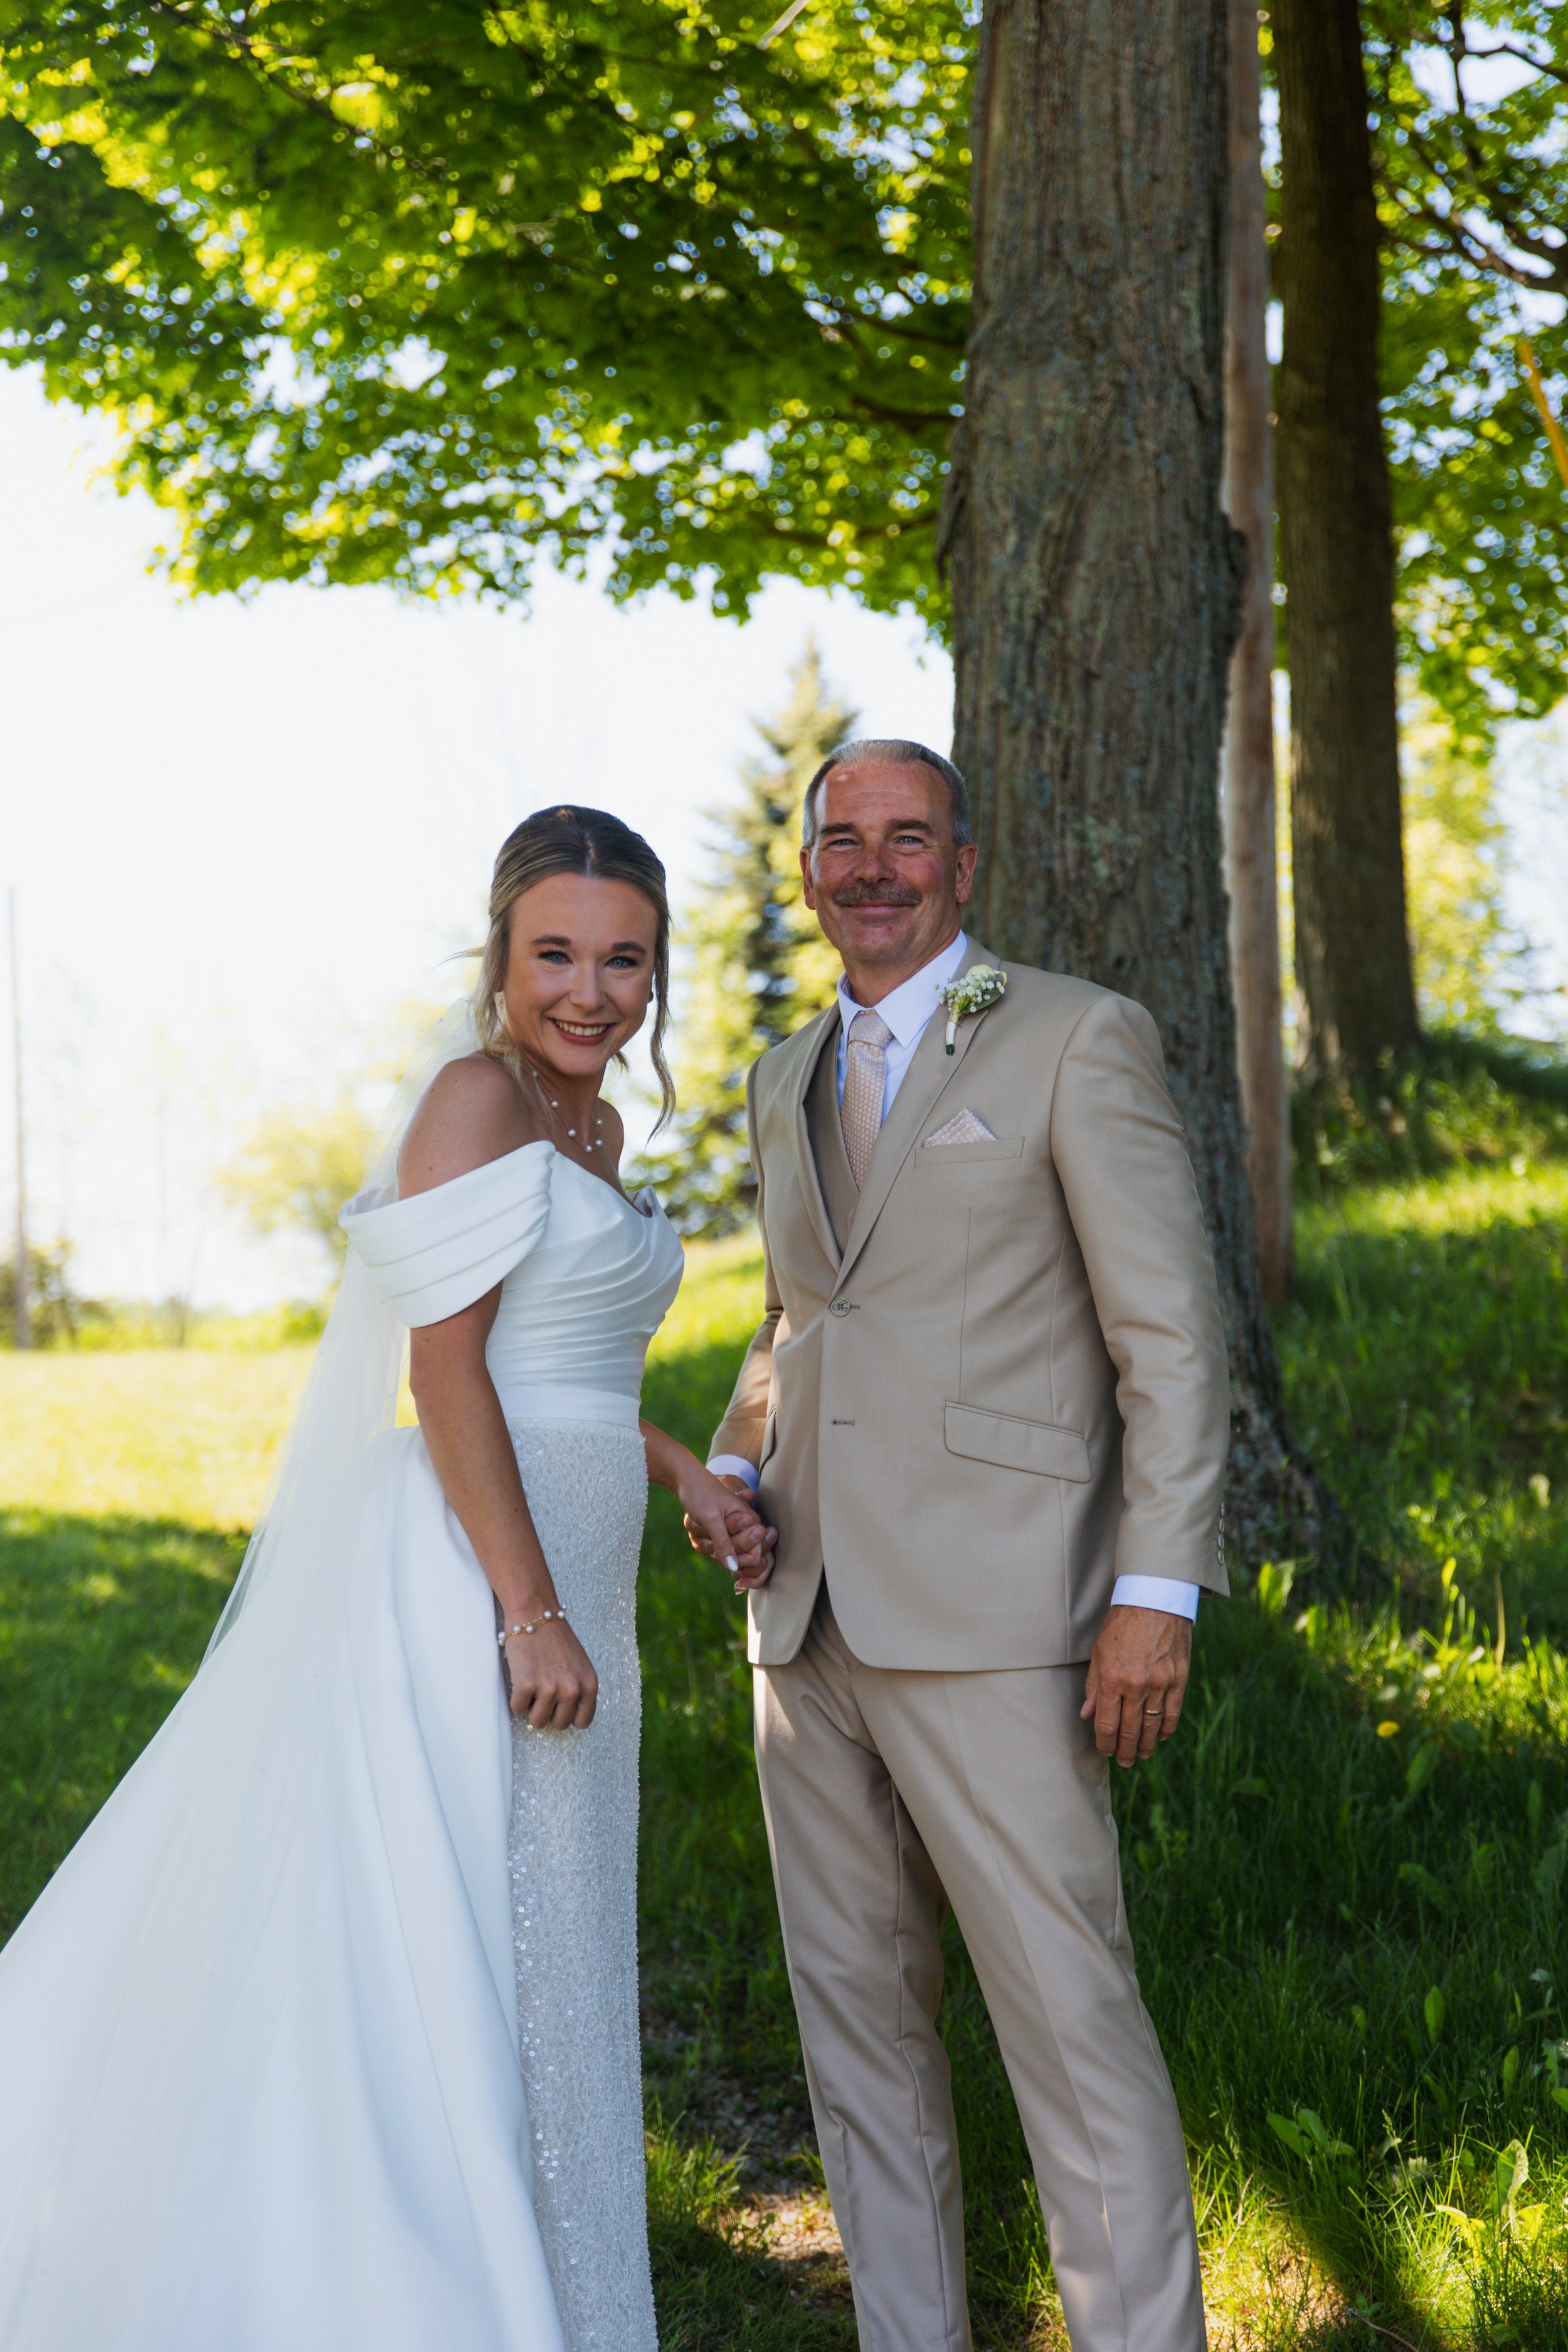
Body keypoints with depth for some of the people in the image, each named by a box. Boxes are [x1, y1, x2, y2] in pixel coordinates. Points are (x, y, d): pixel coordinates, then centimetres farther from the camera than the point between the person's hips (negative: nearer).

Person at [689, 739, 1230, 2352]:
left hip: (988, 1618, -7)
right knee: (856, 2018, 12)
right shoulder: (785, 1081, 17)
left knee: (1067, 2011, -5)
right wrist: (732, 1465, 8)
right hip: (811, 1616, 7)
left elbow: (1170, 1333, -7)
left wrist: (1158, 1591, -14)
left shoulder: (1078, 1039, -3)